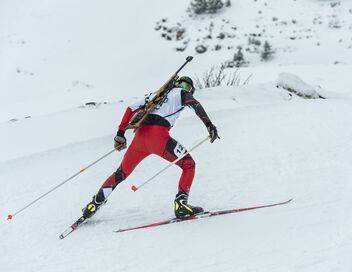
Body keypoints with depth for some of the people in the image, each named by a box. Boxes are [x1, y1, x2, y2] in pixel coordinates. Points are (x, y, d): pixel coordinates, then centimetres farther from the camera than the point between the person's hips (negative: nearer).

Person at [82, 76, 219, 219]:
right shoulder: (181, 93, 17)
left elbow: (131, 108, 23)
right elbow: (195, 104, -5)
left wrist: (120, 133, 21)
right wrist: (209, 125, -11)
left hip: (140, 135, 6)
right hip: (158, 136, -6)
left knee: (122, 173, 23)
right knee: (189, 165, 7)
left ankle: (93, 205, 25)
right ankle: (181, 204, -9)